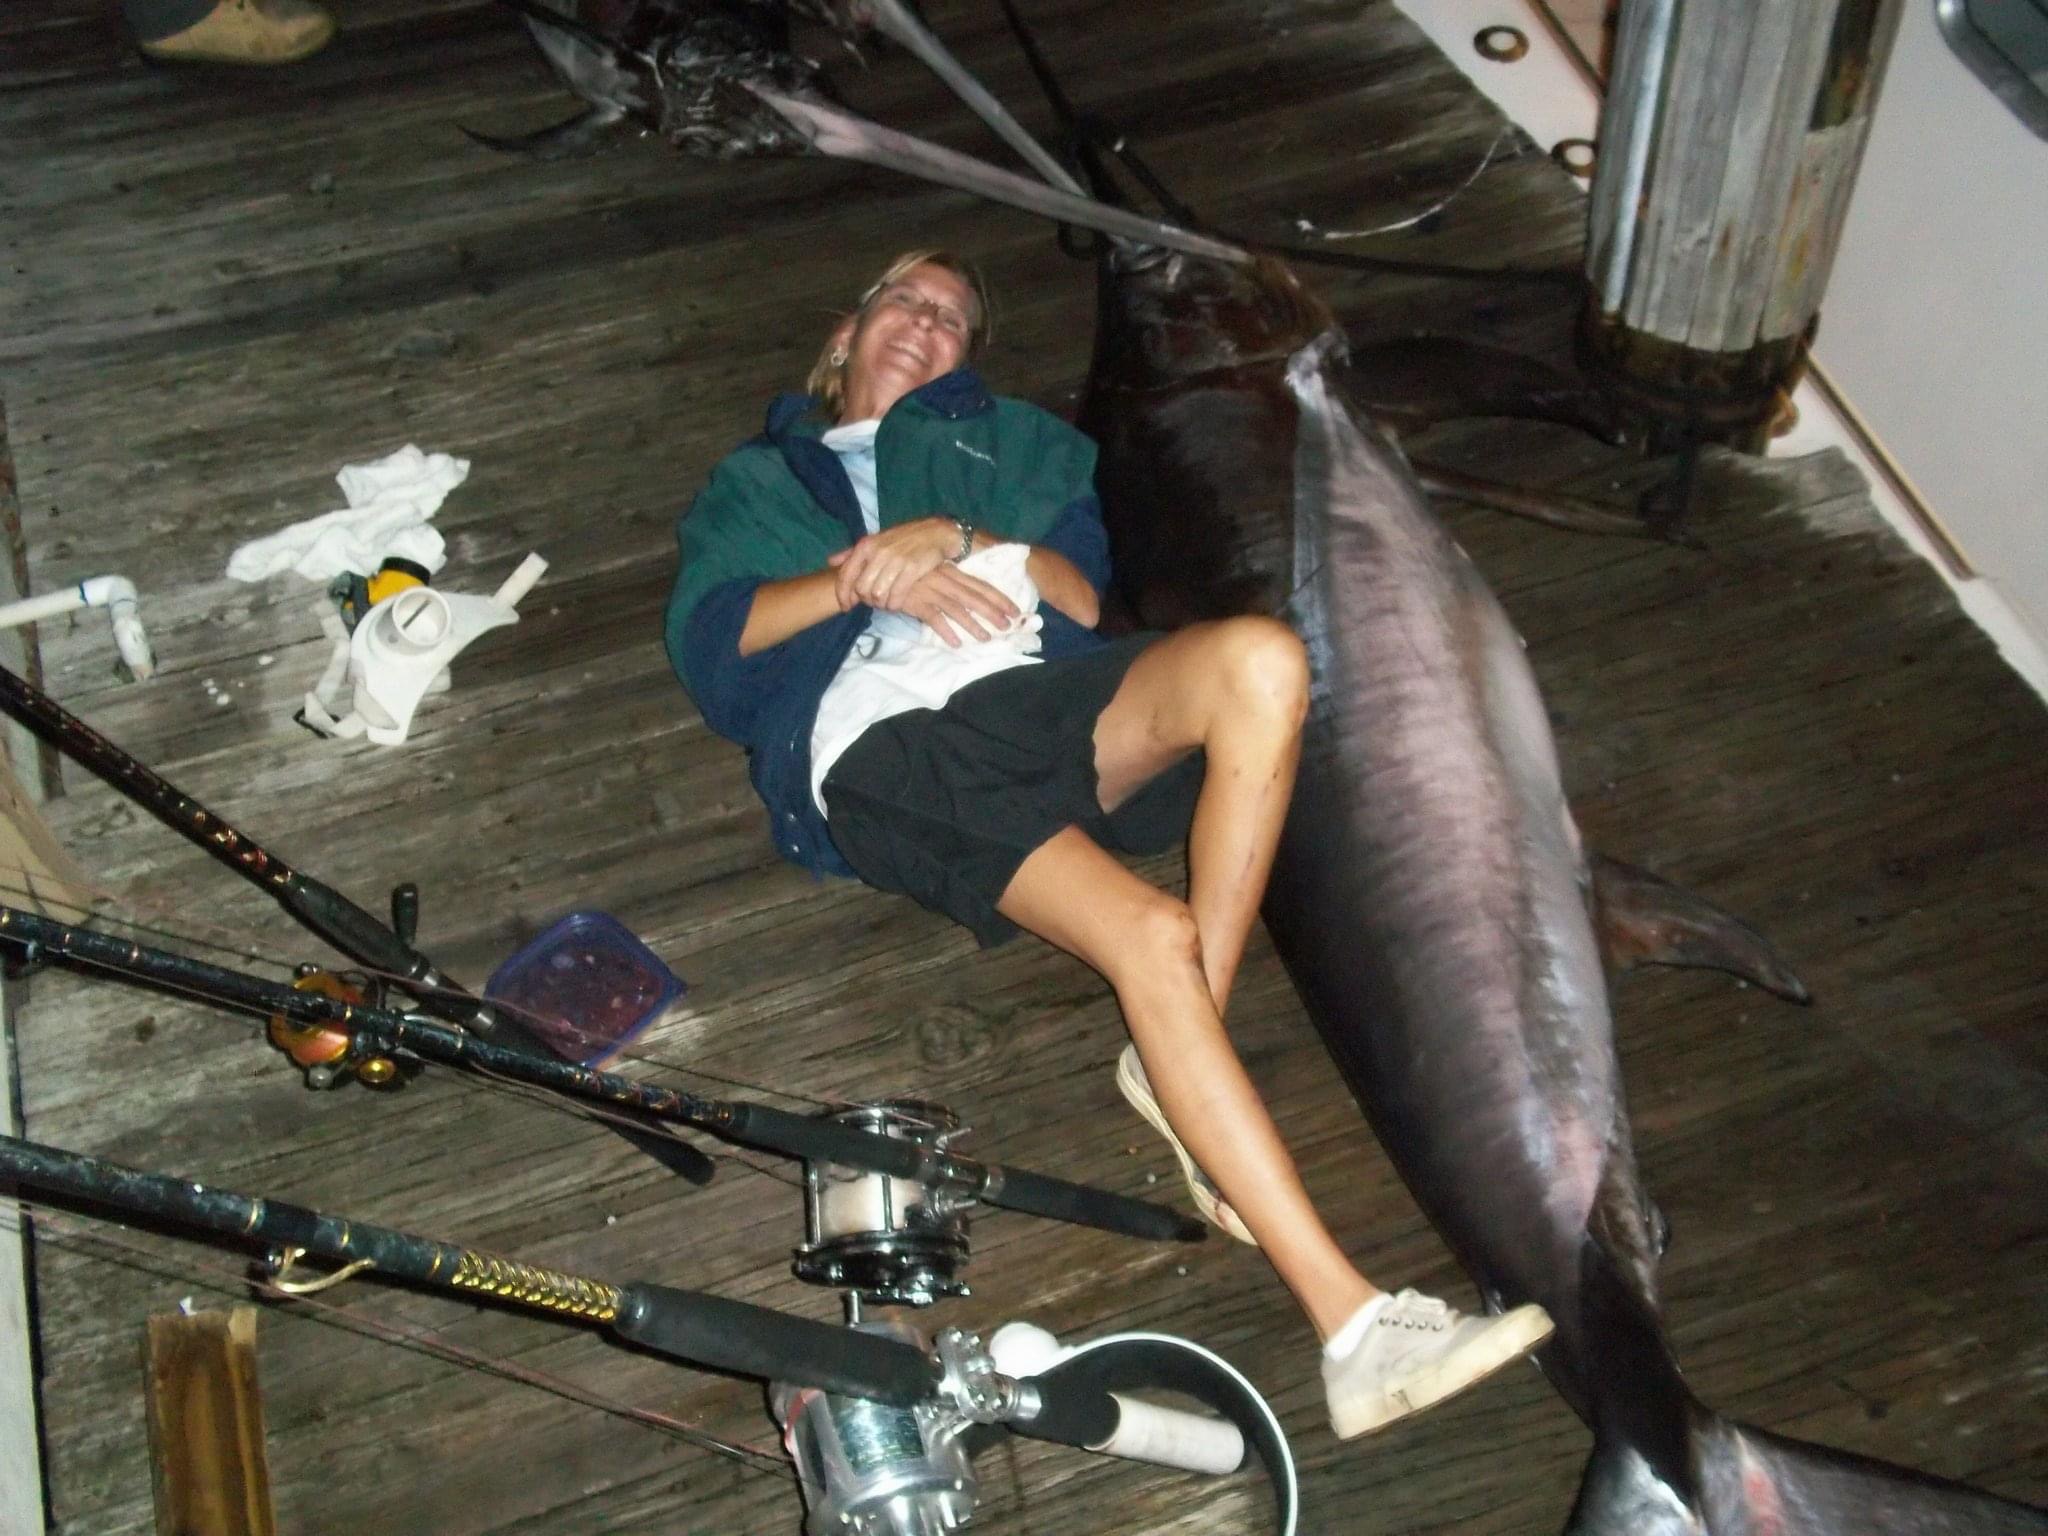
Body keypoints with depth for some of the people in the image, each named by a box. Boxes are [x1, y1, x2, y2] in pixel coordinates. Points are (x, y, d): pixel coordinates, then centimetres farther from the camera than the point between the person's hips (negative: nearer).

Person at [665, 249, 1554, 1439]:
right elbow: (706, 639, 13)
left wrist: (956, 539, -2)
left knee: (1262, 661, -32)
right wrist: (862, 580, -1)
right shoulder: (755, 480, 34)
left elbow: (1085, 595, 15)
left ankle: (1178, 1064, -24)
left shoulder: (1011, 441, 35)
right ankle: (1352, 1326, -37)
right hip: (882, 746, -3)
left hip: (1032, 692, 3)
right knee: (1152, 933, -32)